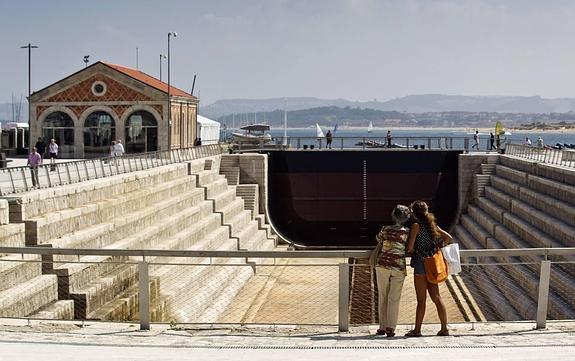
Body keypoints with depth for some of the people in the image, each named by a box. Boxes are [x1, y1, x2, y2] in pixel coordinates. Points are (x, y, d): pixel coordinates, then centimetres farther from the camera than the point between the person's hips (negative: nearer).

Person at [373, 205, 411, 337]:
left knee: (383, 297, 11)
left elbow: (378, 239, 16)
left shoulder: (385, 229, -2)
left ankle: (382, 327, 13)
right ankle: (390, 328, -4)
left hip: (382, 265, 1)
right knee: (394, 298, 4)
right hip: (399, 267, -1)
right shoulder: (408, 232, -6)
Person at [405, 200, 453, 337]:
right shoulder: (432, 225, 10)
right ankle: (444, 329, 9)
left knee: (421, 300, -2)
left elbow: (410, 247, -14)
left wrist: (410, 250, 8)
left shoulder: (416, 225, -10)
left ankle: (417, 330, 4)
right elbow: (449, 238, 13)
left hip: (421, 264, -7)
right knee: (436, 297, 9)